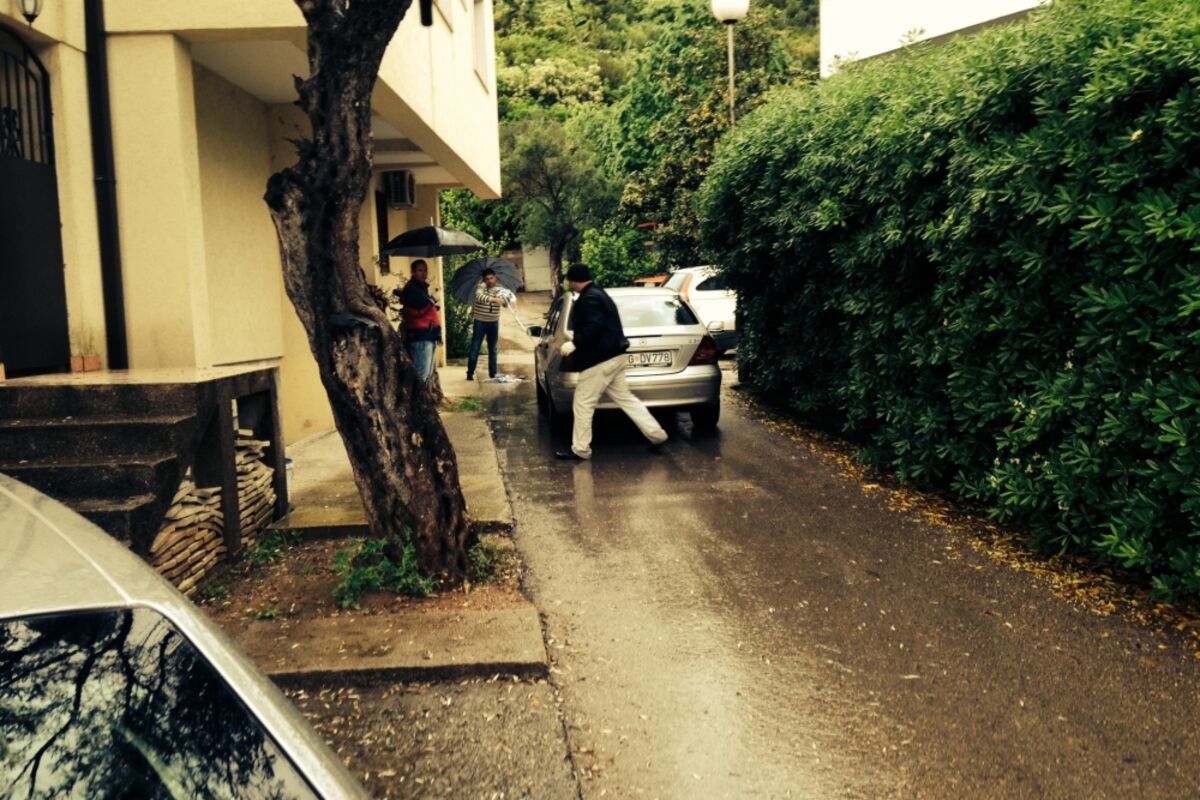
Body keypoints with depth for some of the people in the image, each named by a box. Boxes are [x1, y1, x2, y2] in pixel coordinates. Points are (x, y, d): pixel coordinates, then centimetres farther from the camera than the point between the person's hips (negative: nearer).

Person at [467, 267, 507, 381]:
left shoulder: (499, 290, 2)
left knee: (492, 349, 9)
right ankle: (470, 373, 1)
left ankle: (492, 373, 15)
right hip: (480, 322, -3)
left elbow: (505, 302, -11)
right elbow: (479, 296, -28)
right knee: (474, 348, -3)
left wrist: (503, 301, -36)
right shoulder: (481, 286, -7)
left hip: (493, 323, 3)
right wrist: (493, 299, -43)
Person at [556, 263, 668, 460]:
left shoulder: (588, 299, -16)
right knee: (625, 399, 15)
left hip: (599, 360, -11)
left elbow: (594, 327, -28)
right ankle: (657, 435, 14)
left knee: (582, 405, -1)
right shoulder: (597, 294, 18)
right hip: (612, 356, 11)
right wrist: (578, 343, 26)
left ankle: (580, 450, 7)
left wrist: (574, 344, -23)